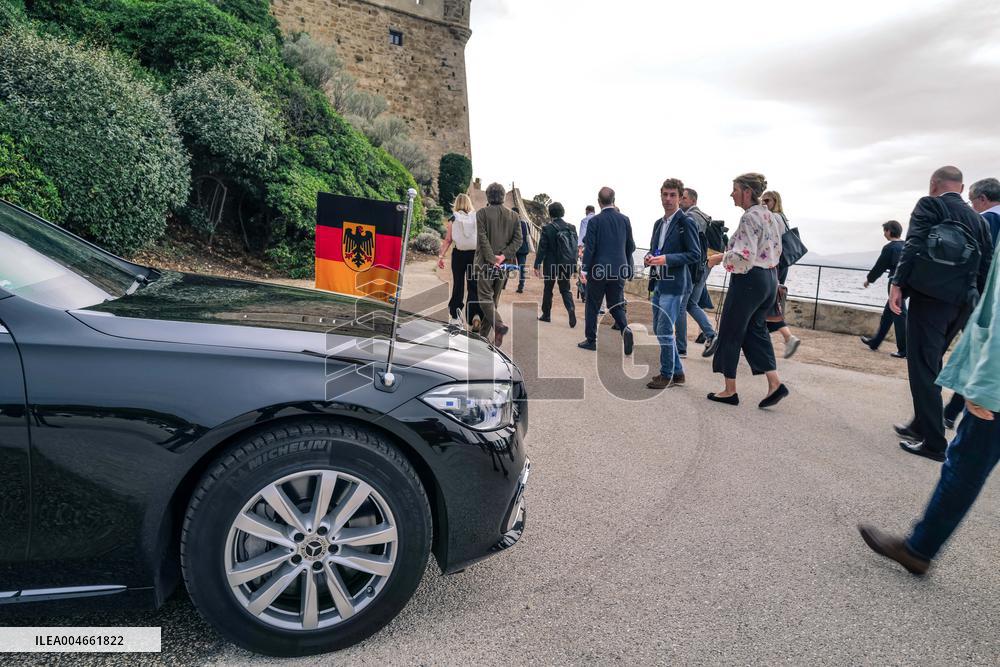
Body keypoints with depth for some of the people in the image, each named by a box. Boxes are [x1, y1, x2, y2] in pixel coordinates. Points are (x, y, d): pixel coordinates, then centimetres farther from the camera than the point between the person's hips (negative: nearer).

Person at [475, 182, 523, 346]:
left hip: (486, 263, -4)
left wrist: (491, 258, -13)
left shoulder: (482, 213, -4)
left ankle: (499, 326, -24)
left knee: (485, 298, -2)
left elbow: (482, 238, -14)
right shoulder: (513, 215, 8)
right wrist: (503, 255, -7)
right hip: (503, 264, 5)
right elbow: (518, 240, -1)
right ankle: (483, 334, 18)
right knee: (494, 299, 12)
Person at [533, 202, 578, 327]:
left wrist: (537, 266, -7)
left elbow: (542, 248, -12)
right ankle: (571, 308, -14)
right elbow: (575, 248, 5)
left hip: (551, 265, -3)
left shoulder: (547, 228, -11)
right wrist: (574, 267, 11)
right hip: (567, 265, 3)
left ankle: (546, 315, 20)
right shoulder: (571, 228, 2)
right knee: (565, 289, 11)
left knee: (548, 289, 13)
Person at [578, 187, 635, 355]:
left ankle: (591, 340, 15)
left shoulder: (595, 221, -8)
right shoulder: (625, 220, 4)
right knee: (616, 305, 13)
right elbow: (631, 247, 9)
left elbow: (589, 247, -12)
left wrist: (584, 269, -7)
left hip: (598, 270, -3)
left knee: (593, 306, 9)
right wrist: (628, 267, 20)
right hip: (619, 270, 3)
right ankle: (625, 329, -12)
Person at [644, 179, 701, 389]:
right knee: (658, 329, 12)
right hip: (658, 283, 8)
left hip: (674, 285, -8)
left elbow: (695, 255, -12)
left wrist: (666, 259, -21)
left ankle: (668, 375, 7)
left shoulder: (686, 222, -8)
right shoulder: (659, 223, 15)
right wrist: (649, 257, 0)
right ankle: (676, 371, 25)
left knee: (665, 330, -7)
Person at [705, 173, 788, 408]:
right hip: (770, 277, 9)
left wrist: (721, 258, -8)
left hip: (749, 279, -9)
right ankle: (774, 383, 6)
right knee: (756, 330, 15)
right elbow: (776, 250, 19)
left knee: (731, 333, 2)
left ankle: (730, 391, 10)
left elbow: (743, 256, -24)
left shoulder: (750, 217, -16)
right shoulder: (770, 215, 13)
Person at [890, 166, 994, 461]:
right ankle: (922, 425, 29)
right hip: (962, 303, 7)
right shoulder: (978, 219, 16)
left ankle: (934, 442, 0)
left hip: (929, 297, -7)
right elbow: (987, 267, 14)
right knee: (931, 366, 20)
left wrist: (897, 283, -19)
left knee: (923, 368, -2)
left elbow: (914, 245, -16)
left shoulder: (930, 205, -1)